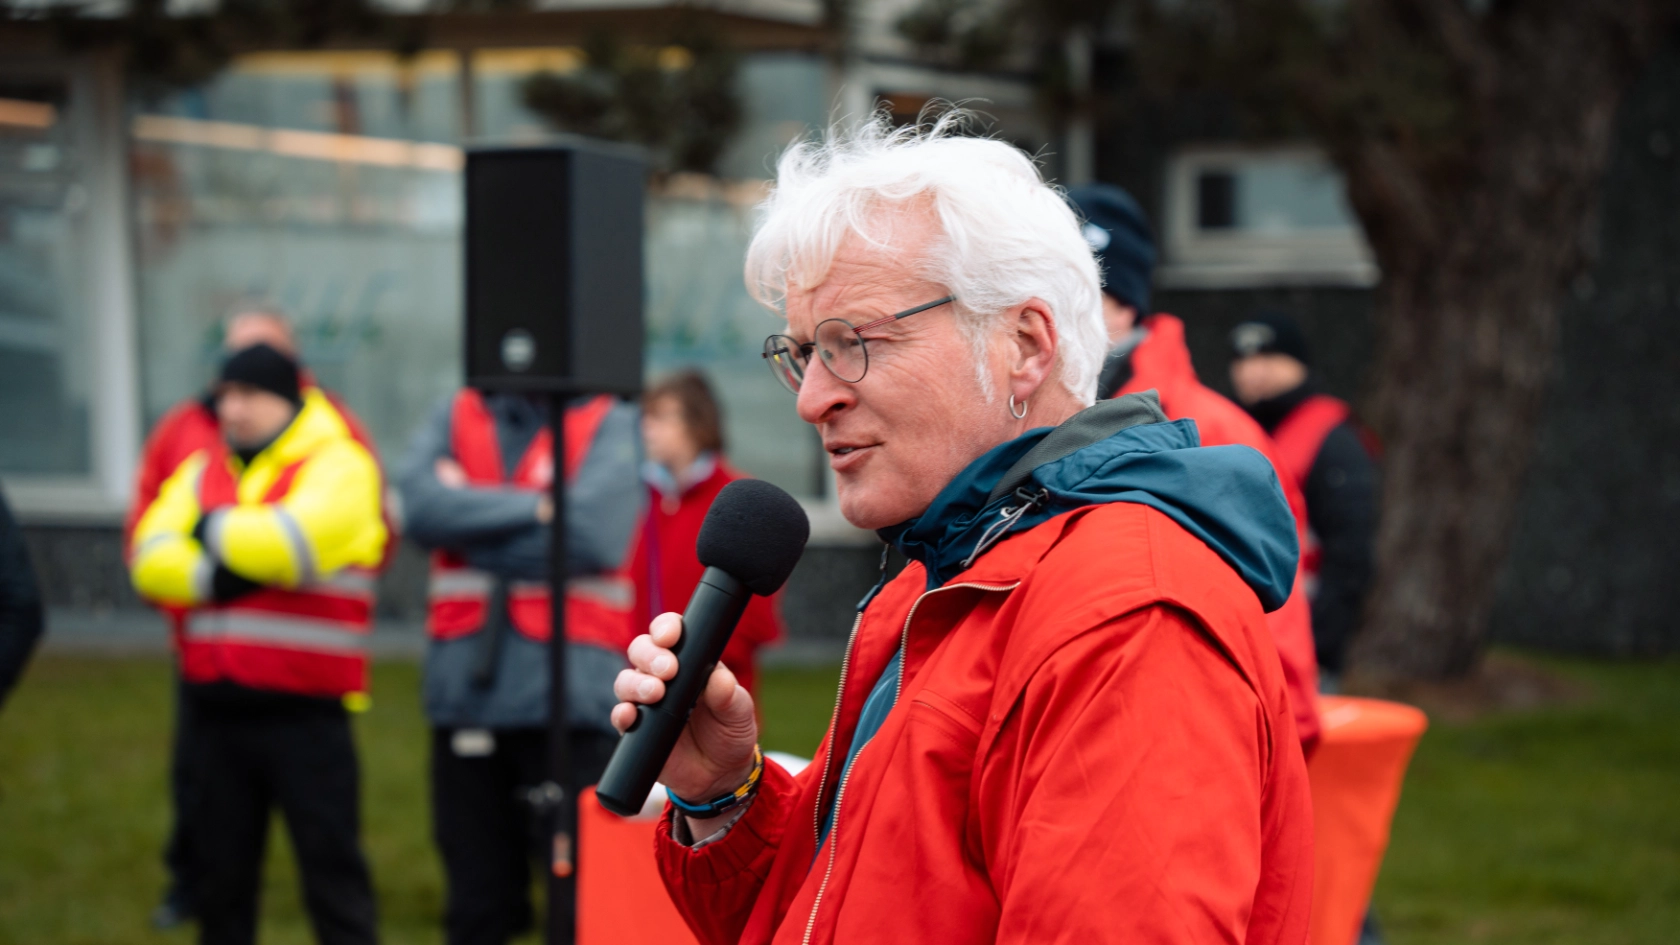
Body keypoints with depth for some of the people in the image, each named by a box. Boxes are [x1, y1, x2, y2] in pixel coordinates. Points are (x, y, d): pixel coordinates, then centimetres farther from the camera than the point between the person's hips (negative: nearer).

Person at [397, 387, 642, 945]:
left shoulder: (612, 425, 1)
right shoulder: (456, 417, 12)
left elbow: (590, 533, -13)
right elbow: (420, 503, -6)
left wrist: (470, 516, -4)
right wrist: (532, 508, -10)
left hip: (570, 695, -4)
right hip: (466, 690, 4)